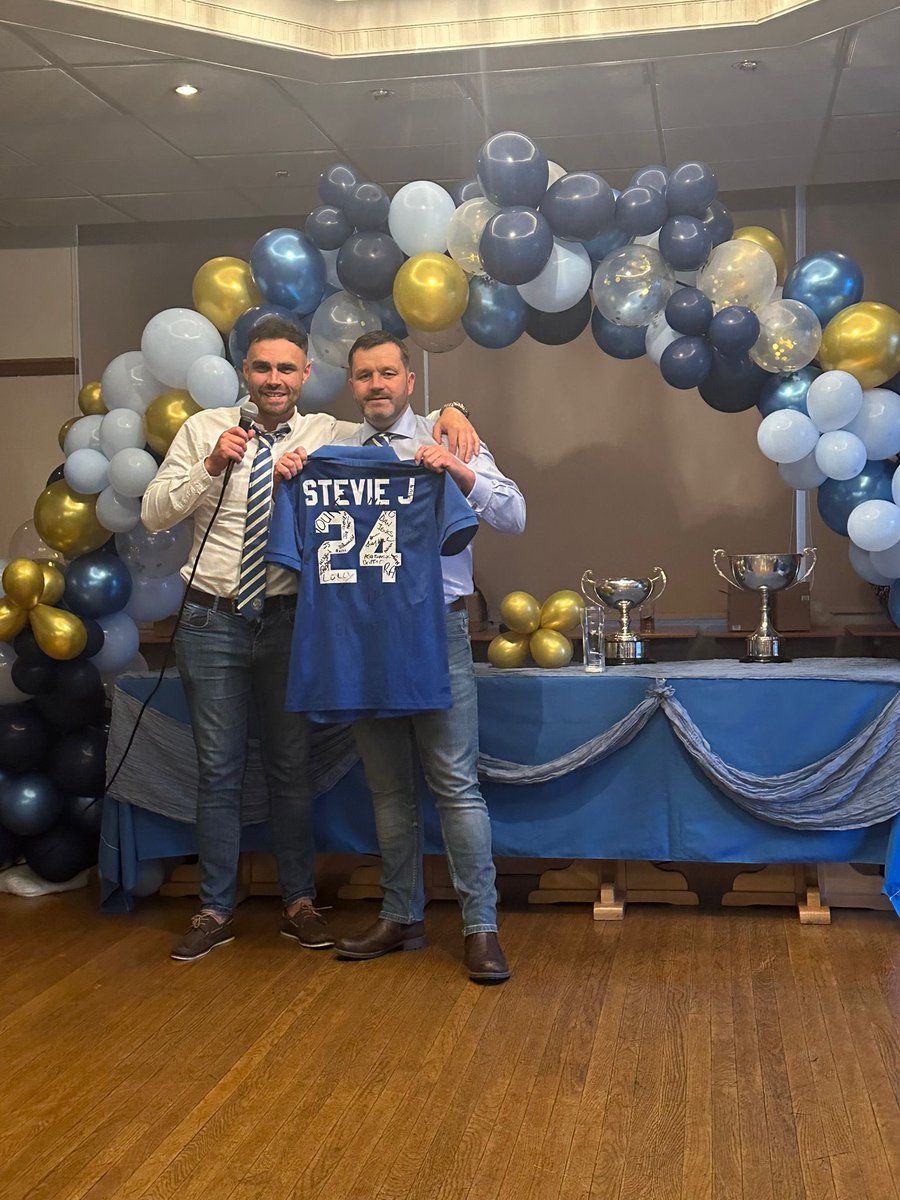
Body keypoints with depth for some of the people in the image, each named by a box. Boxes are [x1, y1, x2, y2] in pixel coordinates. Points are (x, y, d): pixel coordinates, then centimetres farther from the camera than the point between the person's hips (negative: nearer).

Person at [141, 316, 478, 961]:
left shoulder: (329, 434, 1)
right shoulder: (205, 429, 2)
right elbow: (154, 514, -3)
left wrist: (450, 412, -17)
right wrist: (211, 467, -17)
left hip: (288, 619, 0)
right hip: (213, 620, 0)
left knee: (292, 767, 10)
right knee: (219, 771, 7)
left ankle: (300, 904, 23)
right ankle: (216, 911, 19)